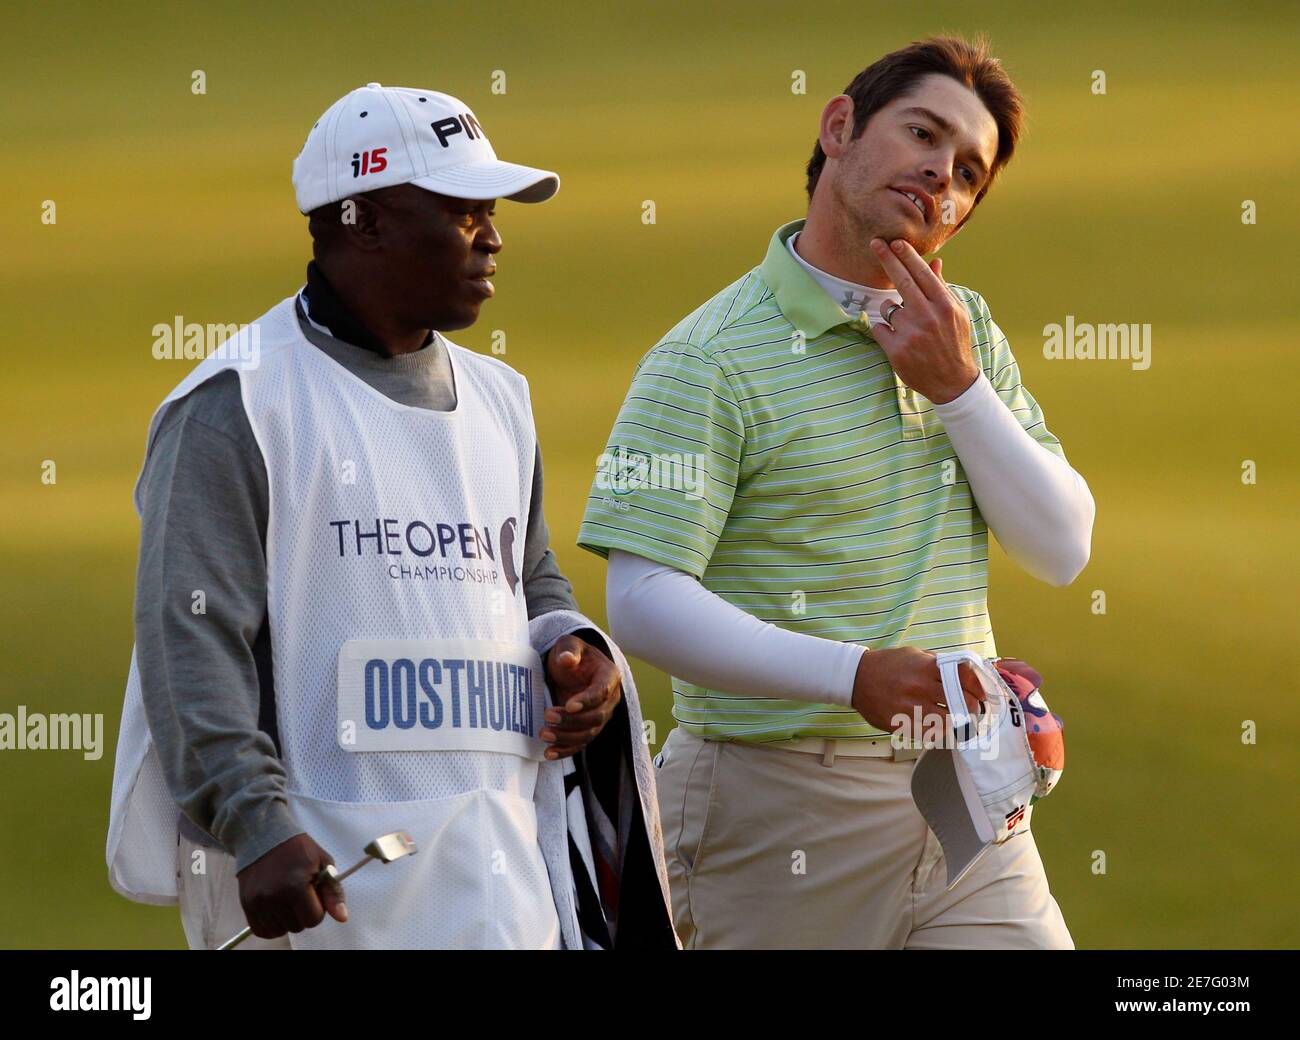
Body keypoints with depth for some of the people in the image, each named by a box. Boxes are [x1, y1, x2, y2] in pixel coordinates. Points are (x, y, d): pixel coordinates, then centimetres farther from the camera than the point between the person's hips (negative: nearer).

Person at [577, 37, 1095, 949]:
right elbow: (644, 603, -19)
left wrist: (958, 388, -7)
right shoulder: (712, 359, -10)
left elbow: (1062, 550, 5)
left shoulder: (968, 334, 12)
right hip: (780, 798, -5)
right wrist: (853, 674, -29)